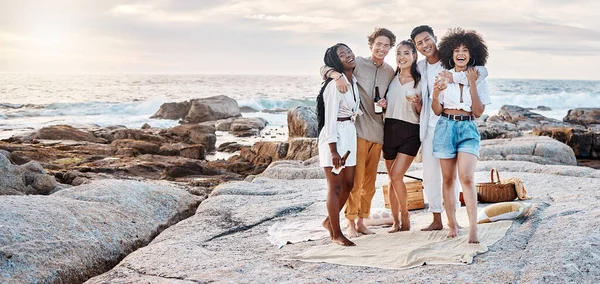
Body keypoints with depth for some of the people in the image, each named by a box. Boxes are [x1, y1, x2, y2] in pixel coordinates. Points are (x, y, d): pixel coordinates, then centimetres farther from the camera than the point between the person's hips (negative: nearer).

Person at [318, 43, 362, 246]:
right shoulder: (335, 84, -15)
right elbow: (330, 118, -18)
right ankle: (336, 233, 9)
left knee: (348, 183, 14)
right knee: (335, 186, -1)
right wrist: (333, 150, -21)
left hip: (350, 134, 9)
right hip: (334, 137, -8)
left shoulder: (354, 82, 9)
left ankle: (330, 221, 31)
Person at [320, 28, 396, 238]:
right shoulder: (357, 64, -3)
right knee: (356, 178, -6)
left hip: (377, 132, 5)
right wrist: (337, 75, -26)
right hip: (358, 128, -5)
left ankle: (361, 220, 21)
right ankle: (351, 222, 3)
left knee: (370, 181, 10)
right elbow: (325, 68, -4)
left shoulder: (390, 72, 12)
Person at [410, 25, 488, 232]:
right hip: (429, 127, 5)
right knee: (430, 174, 8)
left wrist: (453, 78, -27)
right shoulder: (420, 67, 10)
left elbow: (482, 71, -20)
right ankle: (437, 219, 18)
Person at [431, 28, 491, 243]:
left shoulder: (478, 79, 6)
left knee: (467, 178, -16)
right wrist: (436, 93, -13)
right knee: (448, 179, 4)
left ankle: (473, 230, -17)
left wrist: (472, 84, -9)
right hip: (446, 127, 2)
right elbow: (436, 110, 6)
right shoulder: (443, 77, 6)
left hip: (468, 129, -1)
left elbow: (478, 112, -1)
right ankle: (452, 225, 14)